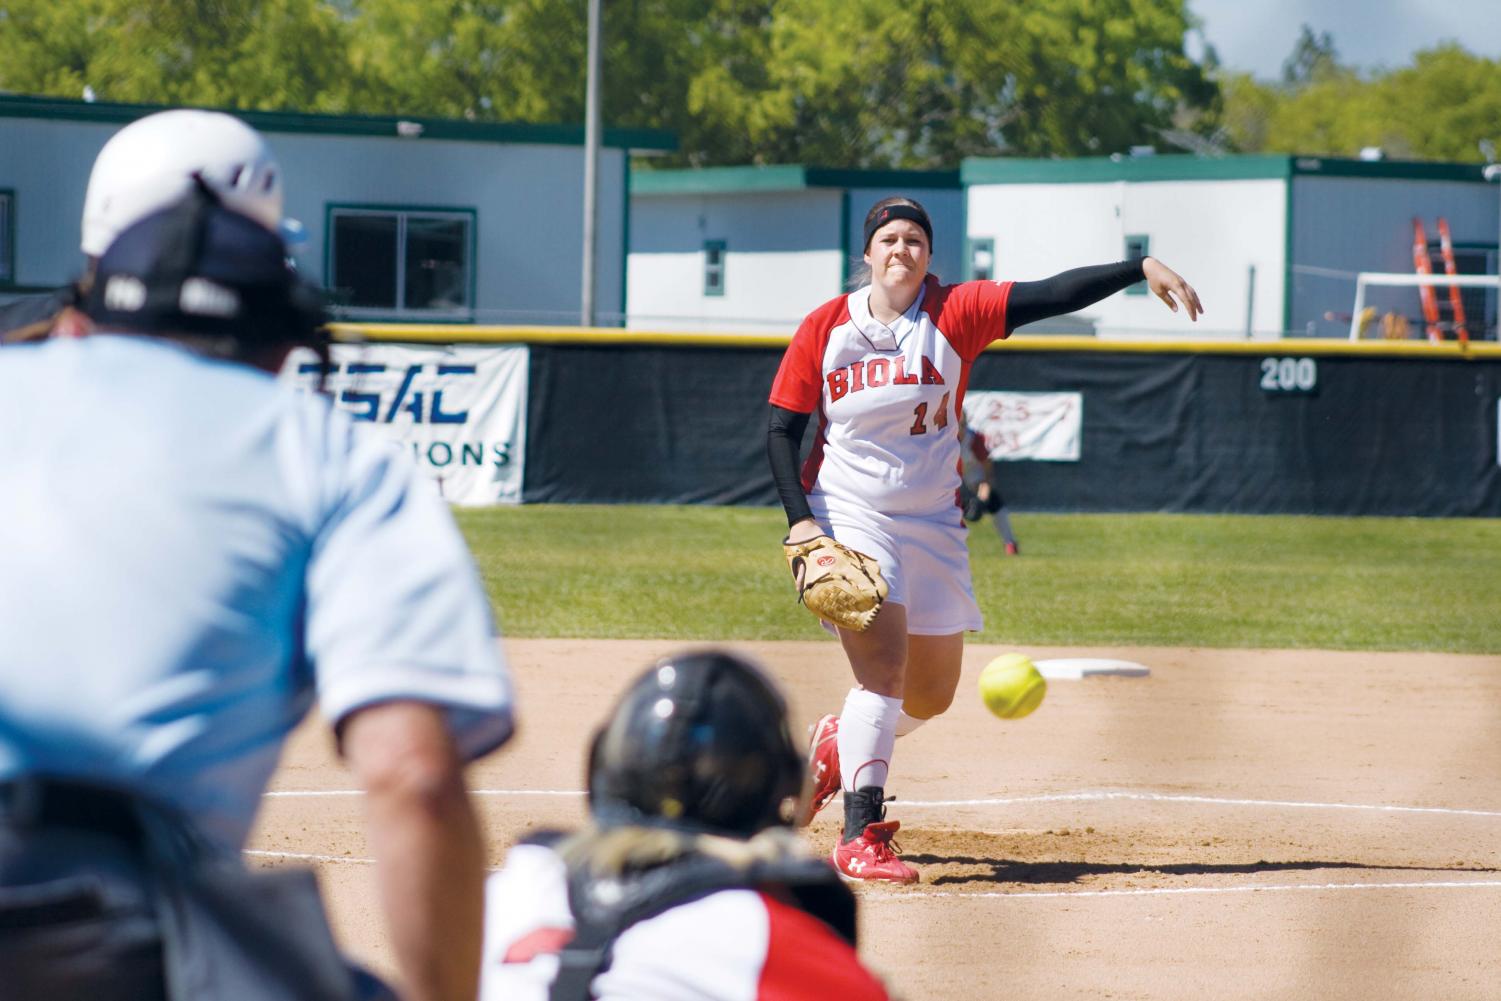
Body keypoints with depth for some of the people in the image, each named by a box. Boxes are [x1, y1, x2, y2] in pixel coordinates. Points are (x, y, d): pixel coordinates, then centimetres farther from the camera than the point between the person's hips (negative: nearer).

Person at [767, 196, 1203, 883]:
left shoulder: (956, 313, -4)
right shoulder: (825, 328, -4)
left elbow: (1053, 294, -16)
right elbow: (782, 430, -1)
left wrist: (1142, 270, -28)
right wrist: (799, 518, -14)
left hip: (932, 523, 3)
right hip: (846, 516, -3)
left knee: (931, 695, 11)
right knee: (883, 665, -20)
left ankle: (839, 743, 41)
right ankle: (859, 837, -18)